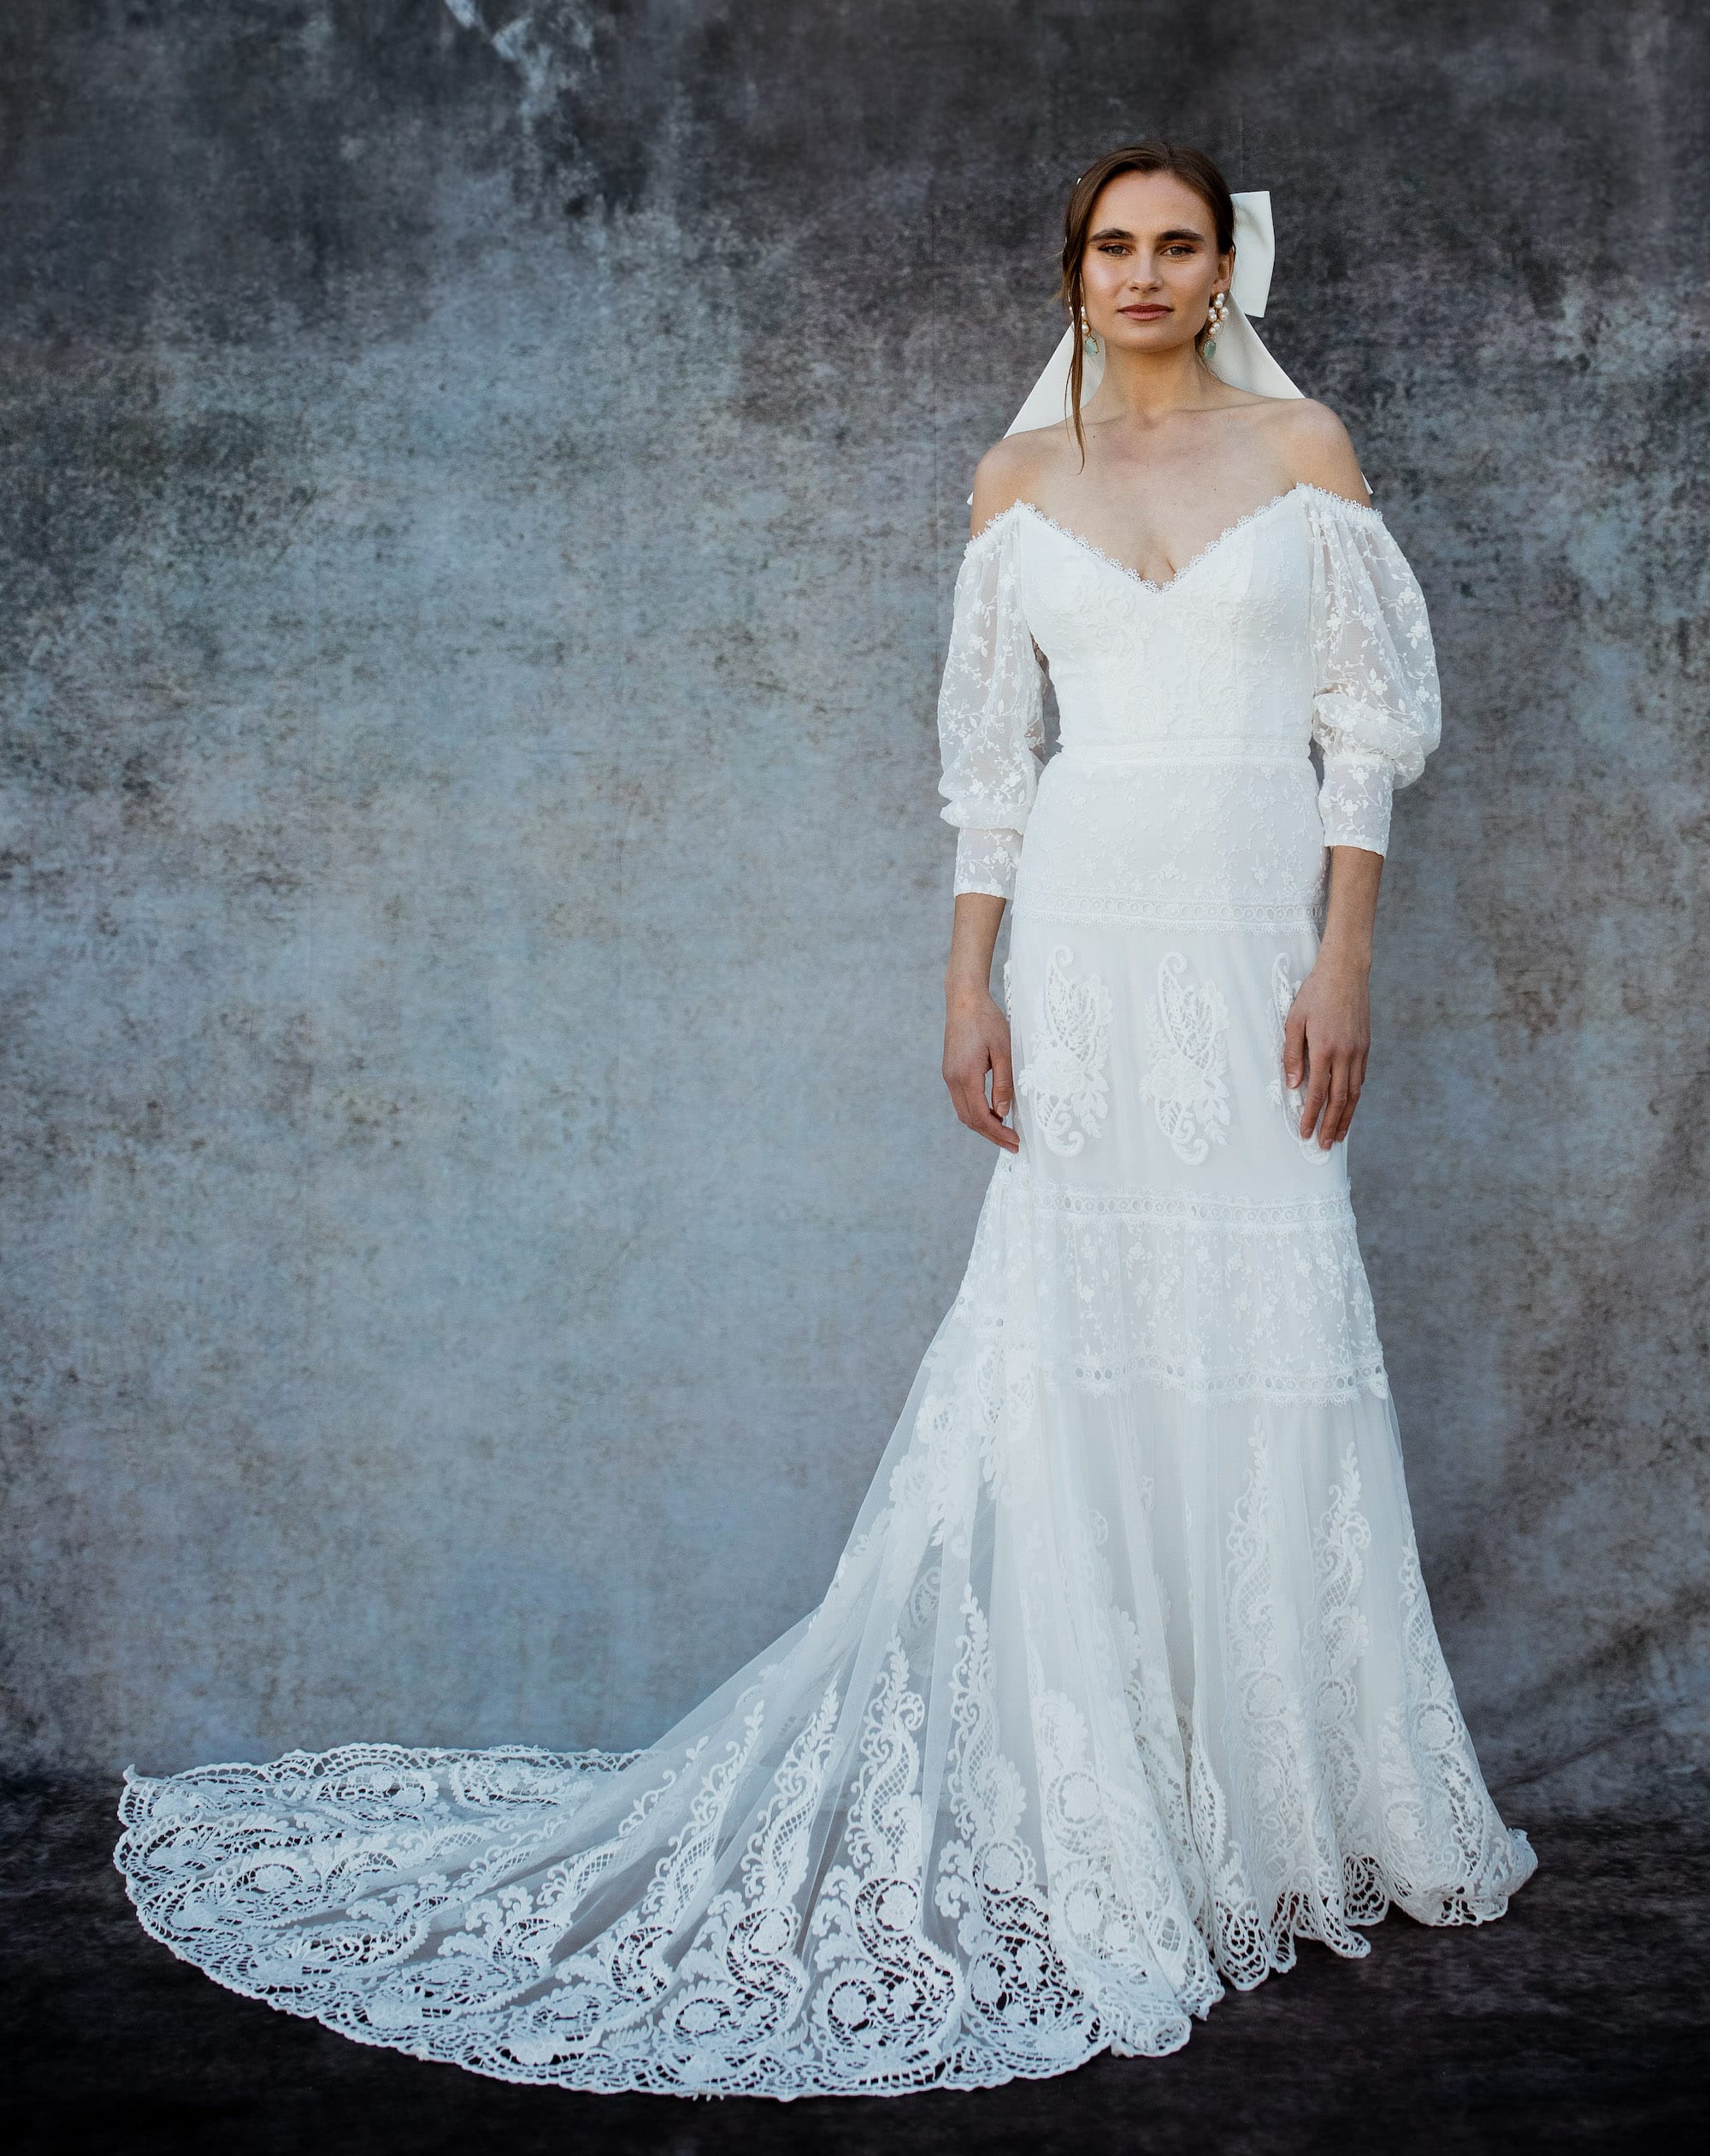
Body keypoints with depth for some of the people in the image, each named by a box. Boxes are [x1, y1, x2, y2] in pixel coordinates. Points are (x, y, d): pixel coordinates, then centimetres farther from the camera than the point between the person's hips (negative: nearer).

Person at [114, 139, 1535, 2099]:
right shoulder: (1019, 480, 11)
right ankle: (1082, 1814, 10)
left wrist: (1344, 961, -6)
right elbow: (987, 757, 10)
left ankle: (1280, 1800, 18)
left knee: (1260, 1345, 1)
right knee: (1061, 1348, -2)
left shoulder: (1302, 450, 8)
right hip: (1081, 933, 1)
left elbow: (1368, 723, 4)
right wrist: (969, 986, 2)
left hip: (1255, 935, 0)